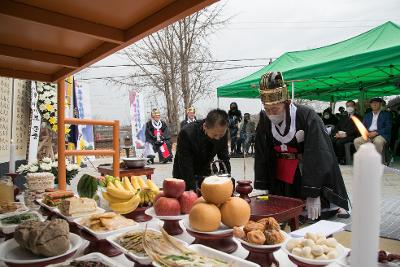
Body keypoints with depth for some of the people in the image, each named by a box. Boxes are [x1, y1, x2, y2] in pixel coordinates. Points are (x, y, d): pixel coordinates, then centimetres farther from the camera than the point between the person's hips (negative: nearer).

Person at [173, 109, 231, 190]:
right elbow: (185, 166, -29)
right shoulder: (186, 134, -32)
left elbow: (224, 159, -9)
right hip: (184, 175, -3)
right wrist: (193, 189, -30)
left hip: (205, 173, 4)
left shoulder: (222, 132, -19)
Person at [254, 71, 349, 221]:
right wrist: (261, 188, -7)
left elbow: (317, 157, -23)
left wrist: (313, 194, -24)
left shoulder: (308, 117, -23)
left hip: (309, 174, -3)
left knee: (313, 218, 3)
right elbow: (261, 155, -5)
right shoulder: (264, 120, -9)